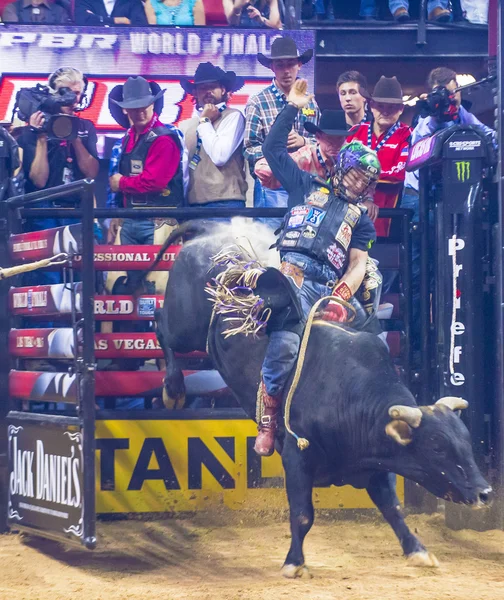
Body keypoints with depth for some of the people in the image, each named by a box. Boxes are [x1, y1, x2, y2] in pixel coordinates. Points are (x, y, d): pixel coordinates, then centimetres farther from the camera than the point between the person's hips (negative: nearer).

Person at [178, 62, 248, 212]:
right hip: (191, 202, 5)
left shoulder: (233, 116, 0)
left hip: (224, 202, -5)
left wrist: (205, 121, -2)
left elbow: (219, 156, -12)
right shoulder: (185, 125, 16)